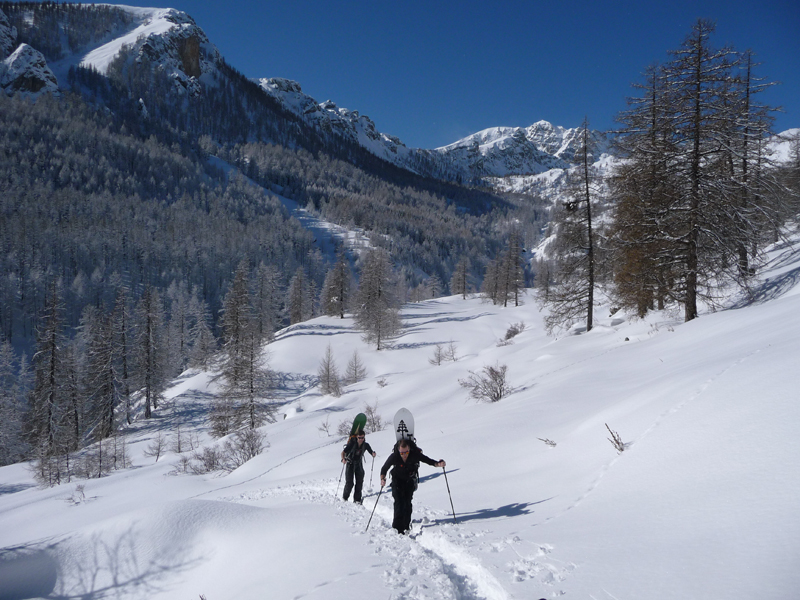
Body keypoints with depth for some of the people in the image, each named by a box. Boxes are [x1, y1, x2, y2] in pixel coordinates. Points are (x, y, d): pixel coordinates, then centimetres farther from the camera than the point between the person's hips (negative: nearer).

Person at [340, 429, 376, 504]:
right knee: (349, 483, -7)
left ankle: (357, 499, 8)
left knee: (359, 482, -3)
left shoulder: (366, 445, -10)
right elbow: (343, 452, -17)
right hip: (350, 464, -3)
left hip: (359, 464, 3)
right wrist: (343, 459, -36)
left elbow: (371, 452, -7)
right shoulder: (352, 443, -19)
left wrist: (373, 454, -31)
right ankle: (345, 498, 15)